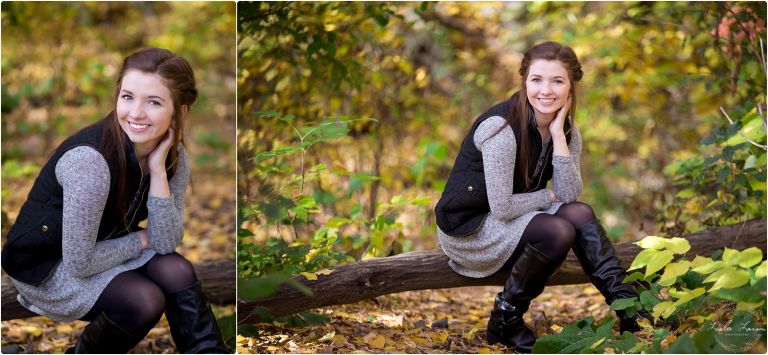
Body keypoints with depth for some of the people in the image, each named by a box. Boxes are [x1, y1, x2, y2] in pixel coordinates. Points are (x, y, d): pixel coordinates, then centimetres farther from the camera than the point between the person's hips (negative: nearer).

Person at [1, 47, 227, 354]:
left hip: (104, 247, 6)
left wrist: (158, 171, -23)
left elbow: (165, 242, -13)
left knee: (177, 272, -19)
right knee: (144, 299, -24)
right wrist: (141, 240, -12)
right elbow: (79, 263, -27)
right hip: (46, 267, -6)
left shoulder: (172, 156, -12)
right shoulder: (90, 160, -33)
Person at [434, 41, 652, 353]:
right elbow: (502, 208, -25)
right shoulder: (501, 126, -24)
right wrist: (548, 197, -9)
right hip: (467, 229, -7)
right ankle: (505, 321, -10)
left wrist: (558, 135, -20)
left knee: (579, 213, -16)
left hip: (510, 223, 7)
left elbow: (569, 194, -14)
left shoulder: (566, 129, -1)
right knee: (557, 231, -26)